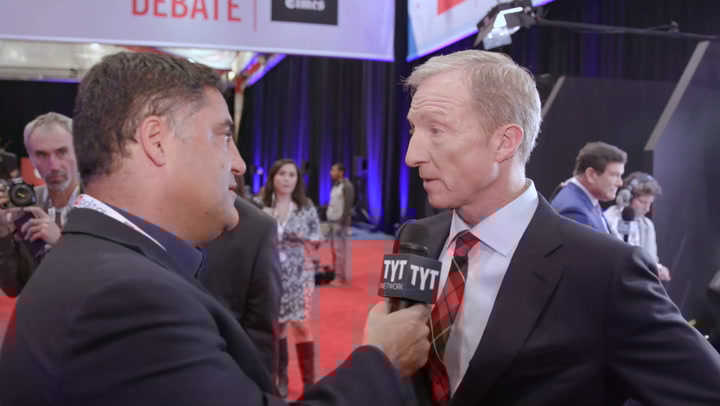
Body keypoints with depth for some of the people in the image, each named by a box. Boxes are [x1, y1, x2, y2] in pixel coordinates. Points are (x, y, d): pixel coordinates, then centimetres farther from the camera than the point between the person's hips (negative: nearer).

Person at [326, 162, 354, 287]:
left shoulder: (347, 186, -11)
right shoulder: (335, 186, 15)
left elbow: (347, 207, -17)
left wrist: (341, 223, -20)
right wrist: (330, 222, 13)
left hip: (340, 223, -9)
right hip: (332, 222, 9)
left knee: (341, 251, -7)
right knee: (334, 250, 10)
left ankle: (342, 278, -2)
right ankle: (337, 275, 17)